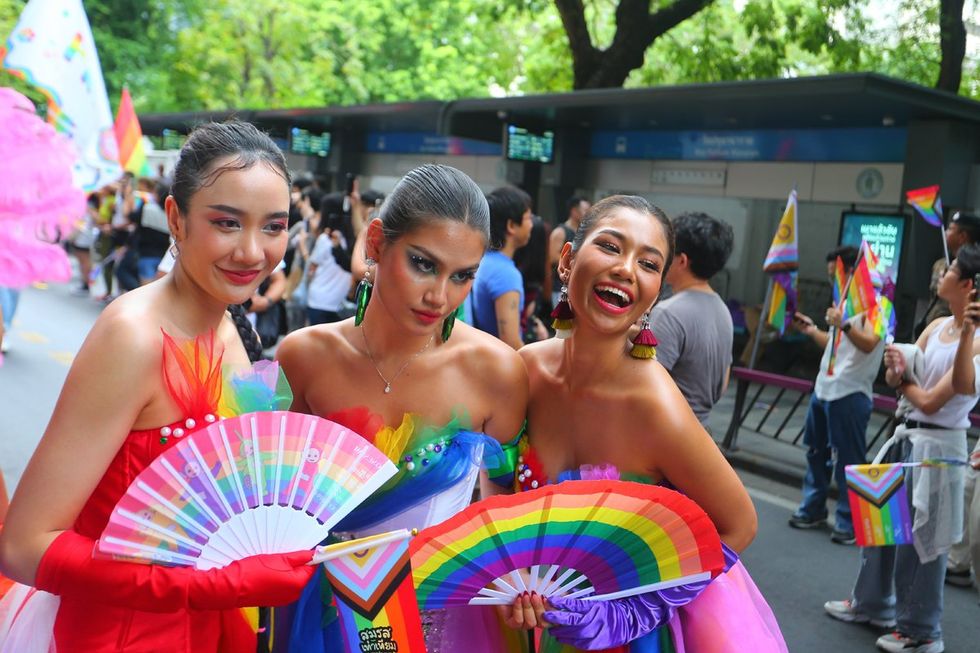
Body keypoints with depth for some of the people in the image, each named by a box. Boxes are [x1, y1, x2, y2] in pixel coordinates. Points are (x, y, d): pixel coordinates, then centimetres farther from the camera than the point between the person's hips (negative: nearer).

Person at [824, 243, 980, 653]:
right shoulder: (937, 327, 6)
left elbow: (931, 402, -21)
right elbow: (896, 377, 3)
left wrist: (903, 381, -6)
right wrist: (898, 373, -18)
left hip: (936, 446, -8)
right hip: (906, 437, 8)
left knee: (918, 538, 2)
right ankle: (871, 603, 36)